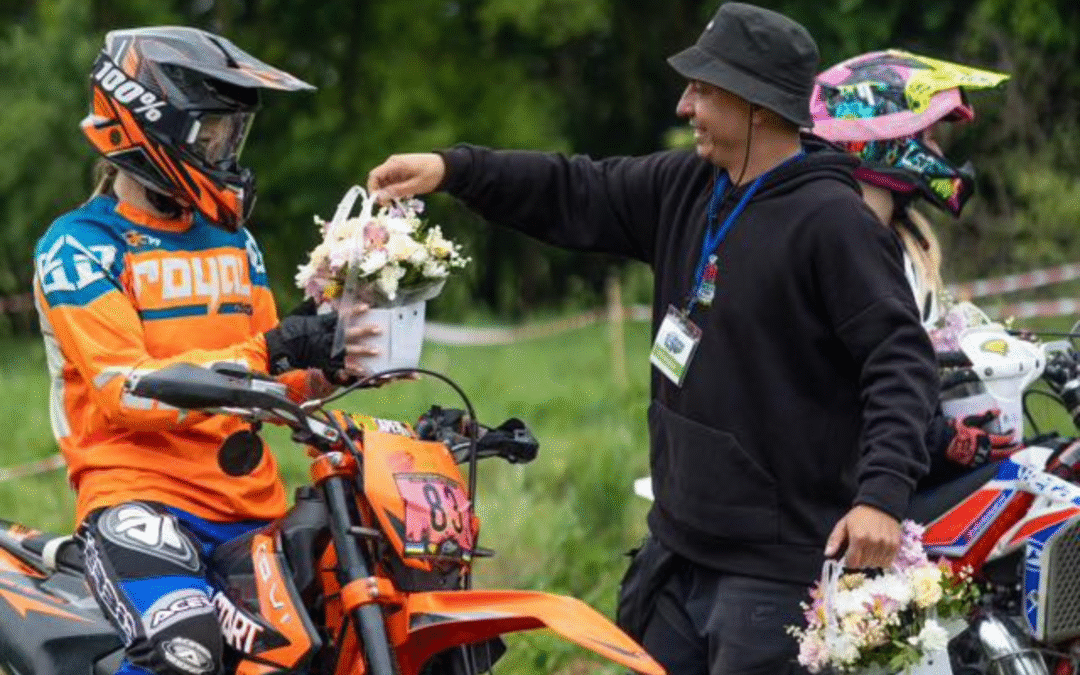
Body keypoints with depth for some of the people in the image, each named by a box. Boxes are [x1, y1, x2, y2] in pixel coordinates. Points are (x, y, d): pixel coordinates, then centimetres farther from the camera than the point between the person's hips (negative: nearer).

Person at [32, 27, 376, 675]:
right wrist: (266, 353, -26)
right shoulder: (76, 247, -4)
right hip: (141, 493, -7)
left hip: (251, 501, 7)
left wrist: (326, 365, -3)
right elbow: (126, 390, -17)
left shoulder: (232, 239, 19)